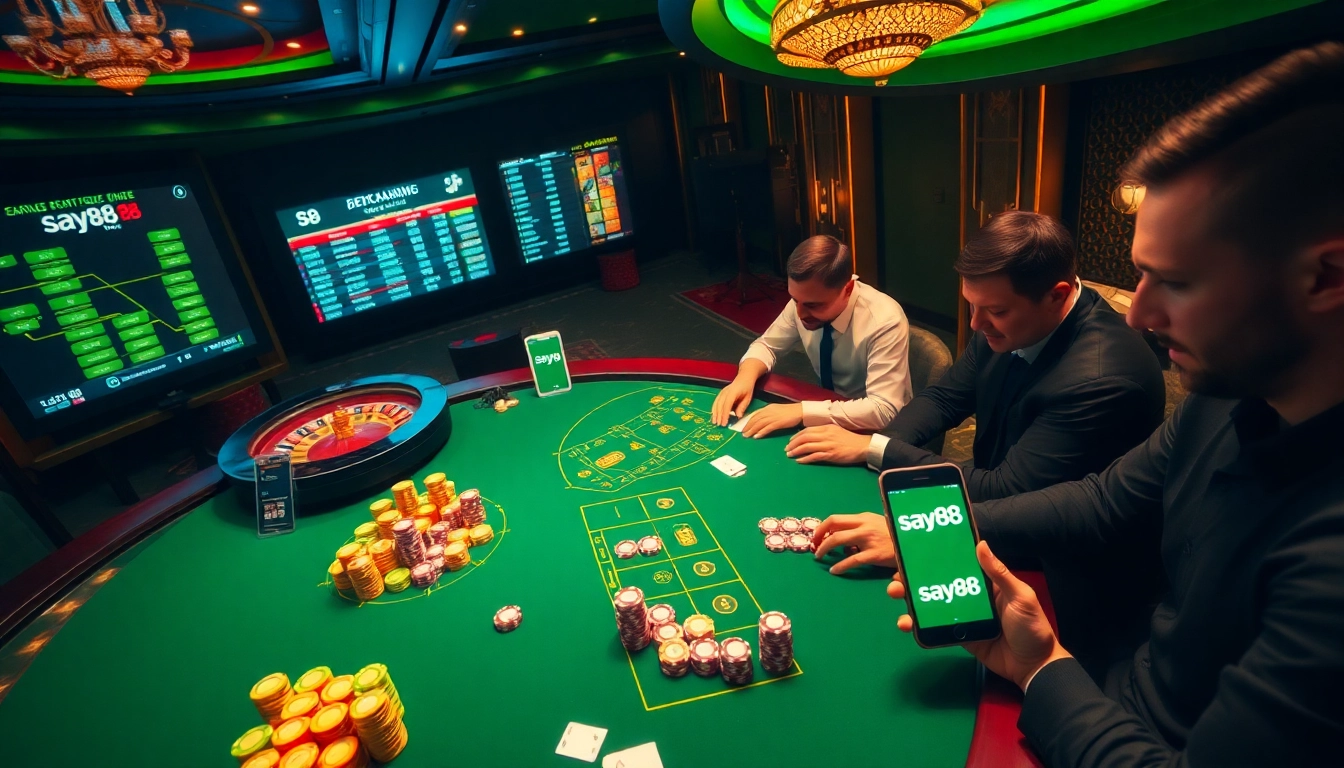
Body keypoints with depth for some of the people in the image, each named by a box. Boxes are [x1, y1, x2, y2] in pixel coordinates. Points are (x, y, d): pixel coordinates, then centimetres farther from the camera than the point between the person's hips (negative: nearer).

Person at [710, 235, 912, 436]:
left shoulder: (885, 322, -26)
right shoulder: (805, 299, -11)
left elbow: (884, 410, -30)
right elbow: (767, 344, 1)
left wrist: (802, 411, -34)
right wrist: (745, 377, -19)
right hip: (831, 405, 5)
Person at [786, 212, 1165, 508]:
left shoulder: (1101, 380, -31)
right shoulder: (1009, 323, -10)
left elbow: (1002, 492, -27)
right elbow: (945, 397, 2)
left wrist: (876, 449, -26)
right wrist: (883, 445, -18)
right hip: (992, 498, 6)